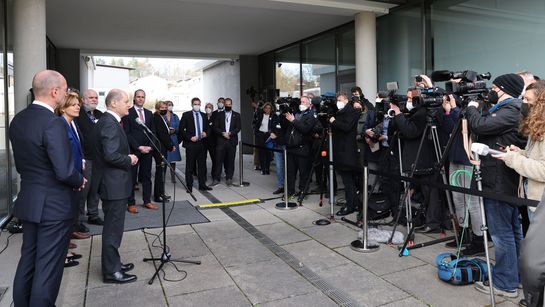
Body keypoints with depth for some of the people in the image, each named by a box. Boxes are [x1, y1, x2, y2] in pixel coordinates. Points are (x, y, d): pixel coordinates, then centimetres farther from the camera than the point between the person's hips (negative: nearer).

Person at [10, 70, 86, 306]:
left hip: (28, 202, 8)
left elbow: (21, 164, 12)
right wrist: (80, 181, -5)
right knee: (48, 269, 4)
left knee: (27, 263, 20)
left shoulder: (18, 119, 5)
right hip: (54, 206, -8)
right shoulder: (53, 123, -22)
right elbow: (65, 172, -25)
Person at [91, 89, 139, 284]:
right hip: (114, 184, -11)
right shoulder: (110, 124, -20)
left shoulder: (107, 121, 13)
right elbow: (111, 155, -28)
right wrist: (129, 160, -13)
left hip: (112, 183, 11)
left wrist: (128, 156, 5)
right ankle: (111, 272, 12)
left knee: (113, 227, 20)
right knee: (113, 229, 0)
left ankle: (112, 264, 33)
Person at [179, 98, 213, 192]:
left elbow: (207, 128, 20)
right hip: (191, 143, -4)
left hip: (202, 143, 4)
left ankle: (202, 185, 15)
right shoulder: (186, 115, 0)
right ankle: (189, 186, 10)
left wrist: (206, 133, -2)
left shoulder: (204, 116, 13)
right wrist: (190, 137, -13)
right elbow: (181, 129, -4)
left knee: (202, 165, 8)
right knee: (189, 166, 2)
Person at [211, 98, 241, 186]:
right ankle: (216, 179, 3)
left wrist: (230, 133, -13)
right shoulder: (219, 114, 9)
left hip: (232, 141, 0)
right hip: (220, 140, 0)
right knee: (219, 160, -3)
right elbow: (215, 127, 2)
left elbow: (238, 128, 1)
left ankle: (229, 178, 14)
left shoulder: (236, 115, 10)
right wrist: (223, 133, -12)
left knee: (230, 161, 4)